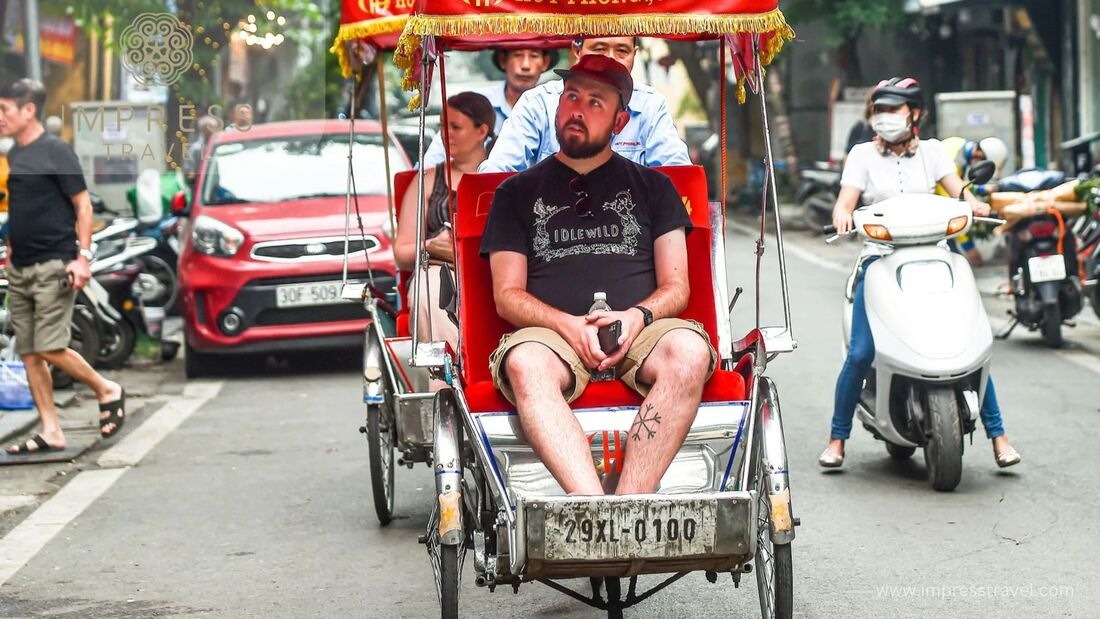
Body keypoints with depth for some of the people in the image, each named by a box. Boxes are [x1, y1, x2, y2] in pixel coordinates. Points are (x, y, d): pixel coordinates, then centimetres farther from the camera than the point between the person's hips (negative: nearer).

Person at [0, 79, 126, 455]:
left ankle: (107, 391, 9)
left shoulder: (54, 151, -8)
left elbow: (83, 205, -9)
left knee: (50, 348, -13)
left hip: (53, 266, -8)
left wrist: (83, 256, -16)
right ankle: (50, 432, 10)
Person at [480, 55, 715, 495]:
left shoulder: (652, 187, 22)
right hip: (550, 331, -1)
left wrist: (637, 316, -9)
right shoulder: (518, 192, 19)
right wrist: (569, 325, -10)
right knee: (525, 364, -37)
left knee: (689, 352, -35)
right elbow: (508, 295, 10)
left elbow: (676, 288, 14)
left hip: (640, 332, 1)